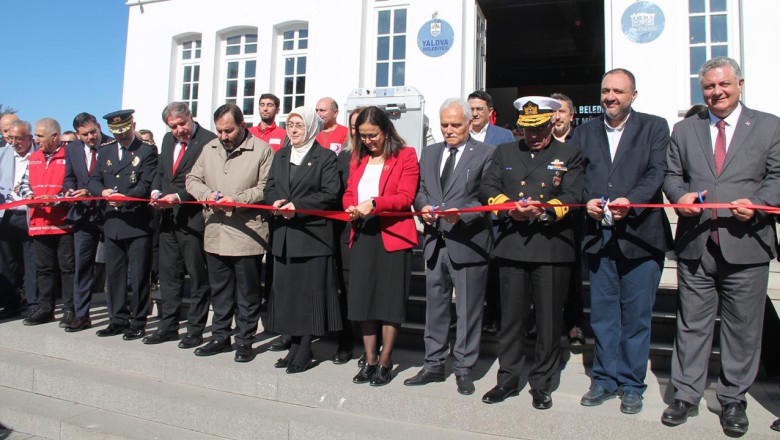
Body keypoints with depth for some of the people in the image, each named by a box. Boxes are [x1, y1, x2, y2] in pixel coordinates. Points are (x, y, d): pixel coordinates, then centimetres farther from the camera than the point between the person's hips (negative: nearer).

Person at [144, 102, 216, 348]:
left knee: (197, 275, 2)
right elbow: (160, 171, 21)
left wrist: (179, 197, -20)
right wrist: (156, 192, 2)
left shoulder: (208, 141, -10)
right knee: (169, 274, 14)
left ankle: (195, 329, 13)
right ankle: (168, 326, 26)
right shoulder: (168, 140, 15)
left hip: (193, 218, -7)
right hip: (168, 217, 8)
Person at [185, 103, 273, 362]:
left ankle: (245, 341, 18)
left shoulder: (262, 150, -3)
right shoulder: (209, 149, 14)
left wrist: (238, 200, -18)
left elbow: (267, 187, -8)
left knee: (247, 292, 5)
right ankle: (220, 336, 29)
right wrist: (208, 194, -4)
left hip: (247, 234, -5)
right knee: (219, 290, 15)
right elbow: (192, 180, 16)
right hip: (215, 233, 6)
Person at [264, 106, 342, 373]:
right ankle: (295, 345, 19)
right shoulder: (280, 156, 18)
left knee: (310, 291, -1)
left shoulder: (325, 157, -1)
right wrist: (276, 202, -7)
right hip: (284, 237, 6)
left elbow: (330, 194, -10)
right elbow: (269, 188, 15)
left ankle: (305, 349, 8)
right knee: (287, 290, 9)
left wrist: (298, 207, -16)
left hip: (313, 234, -6)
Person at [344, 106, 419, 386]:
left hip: (393, 234, -5)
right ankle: (369, 361, 20)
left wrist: (374, 203, -24)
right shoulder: (358, 157, 16)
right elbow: (349, 192, 17)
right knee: (363, 298, 8)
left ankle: (385, 363, 14)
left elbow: (406, 197, -10)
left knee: (390, 300, 2)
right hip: (362, 234, 5)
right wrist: (351, 208, -5)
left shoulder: (405, 156, -1)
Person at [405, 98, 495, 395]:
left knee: (468, 310, 6)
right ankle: (434, 365, 27)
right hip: (435, 241, 5)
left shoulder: (485, 153, -1)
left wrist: (462, 214, -23)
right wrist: (423, 207, -6)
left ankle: (464, 369, 21)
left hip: (468, 242, -5)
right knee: (435, 306, 14)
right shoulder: (429, 152, 15)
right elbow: (420, 190, 15)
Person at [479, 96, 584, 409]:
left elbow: (571, 196, -3)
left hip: (552, 248, -1)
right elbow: (487, 188, 5)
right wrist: (509, 207, -12)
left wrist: (544, 210, -20)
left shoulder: (569, 155, 10)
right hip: (512, 246, 2)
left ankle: (542, 383, 21)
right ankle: (508, 379, 22)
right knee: (510, 316, 8)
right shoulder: (504, 152, 16)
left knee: (549, 319, 6)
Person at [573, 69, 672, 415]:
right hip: (598, 235, 3)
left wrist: (630, 200, -23)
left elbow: (657, 172, -6)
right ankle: (605, 379, 23)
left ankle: (632, 385, 19)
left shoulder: (654, 127, 6)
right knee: (602, 313, 10)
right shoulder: (585, 131, 15)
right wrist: (586, 201, -12)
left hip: (639, 235, -2)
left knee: (636, 315, 4)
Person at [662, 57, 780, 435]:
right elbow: (671, 174, 11)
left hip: (746, 245, -1)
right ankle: (686, 394, 21)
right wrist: (680, 195, -10)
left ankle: (733, 399, 23)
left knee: (742, 327, 7)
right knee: (691, 324, 8)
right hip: (695, 246, 2)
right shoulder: (684, 129, 13)